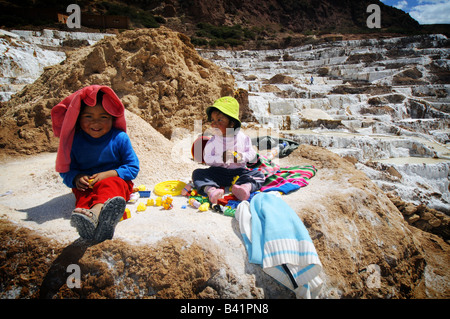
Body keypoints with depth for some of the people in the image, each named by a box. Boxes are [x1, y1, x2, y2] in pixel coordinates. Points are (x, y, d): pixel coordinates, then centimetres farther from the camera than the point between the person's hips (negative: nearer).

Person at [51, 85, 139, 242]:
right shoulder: (75, 141, 2)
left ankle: (96, 212, -70)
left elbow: (133, 167, -3)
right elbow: (66, 171, 10)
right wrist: (76, 178, -16)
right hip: (86, 186, 3)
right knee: (83, 194, -32)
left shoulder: (119, 138, -3)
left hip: (114, 180, -2)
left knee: (110, 186, -37)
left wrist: (108, 174, -17)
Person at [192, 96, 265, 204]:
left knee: (258, 175, -19)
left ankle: (246, 187, -48)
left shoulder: (243, 138, -2)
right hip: (217, 172, 0)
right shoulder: (212, 141, -3)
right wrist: (221, 159, -23)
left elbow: (252, 153, 2)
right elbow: (207, 159, -6)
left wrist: (241, 157, -19)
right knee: (197, 173, -20)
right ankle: (210, 189, -45)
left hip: (238, 172, 0)